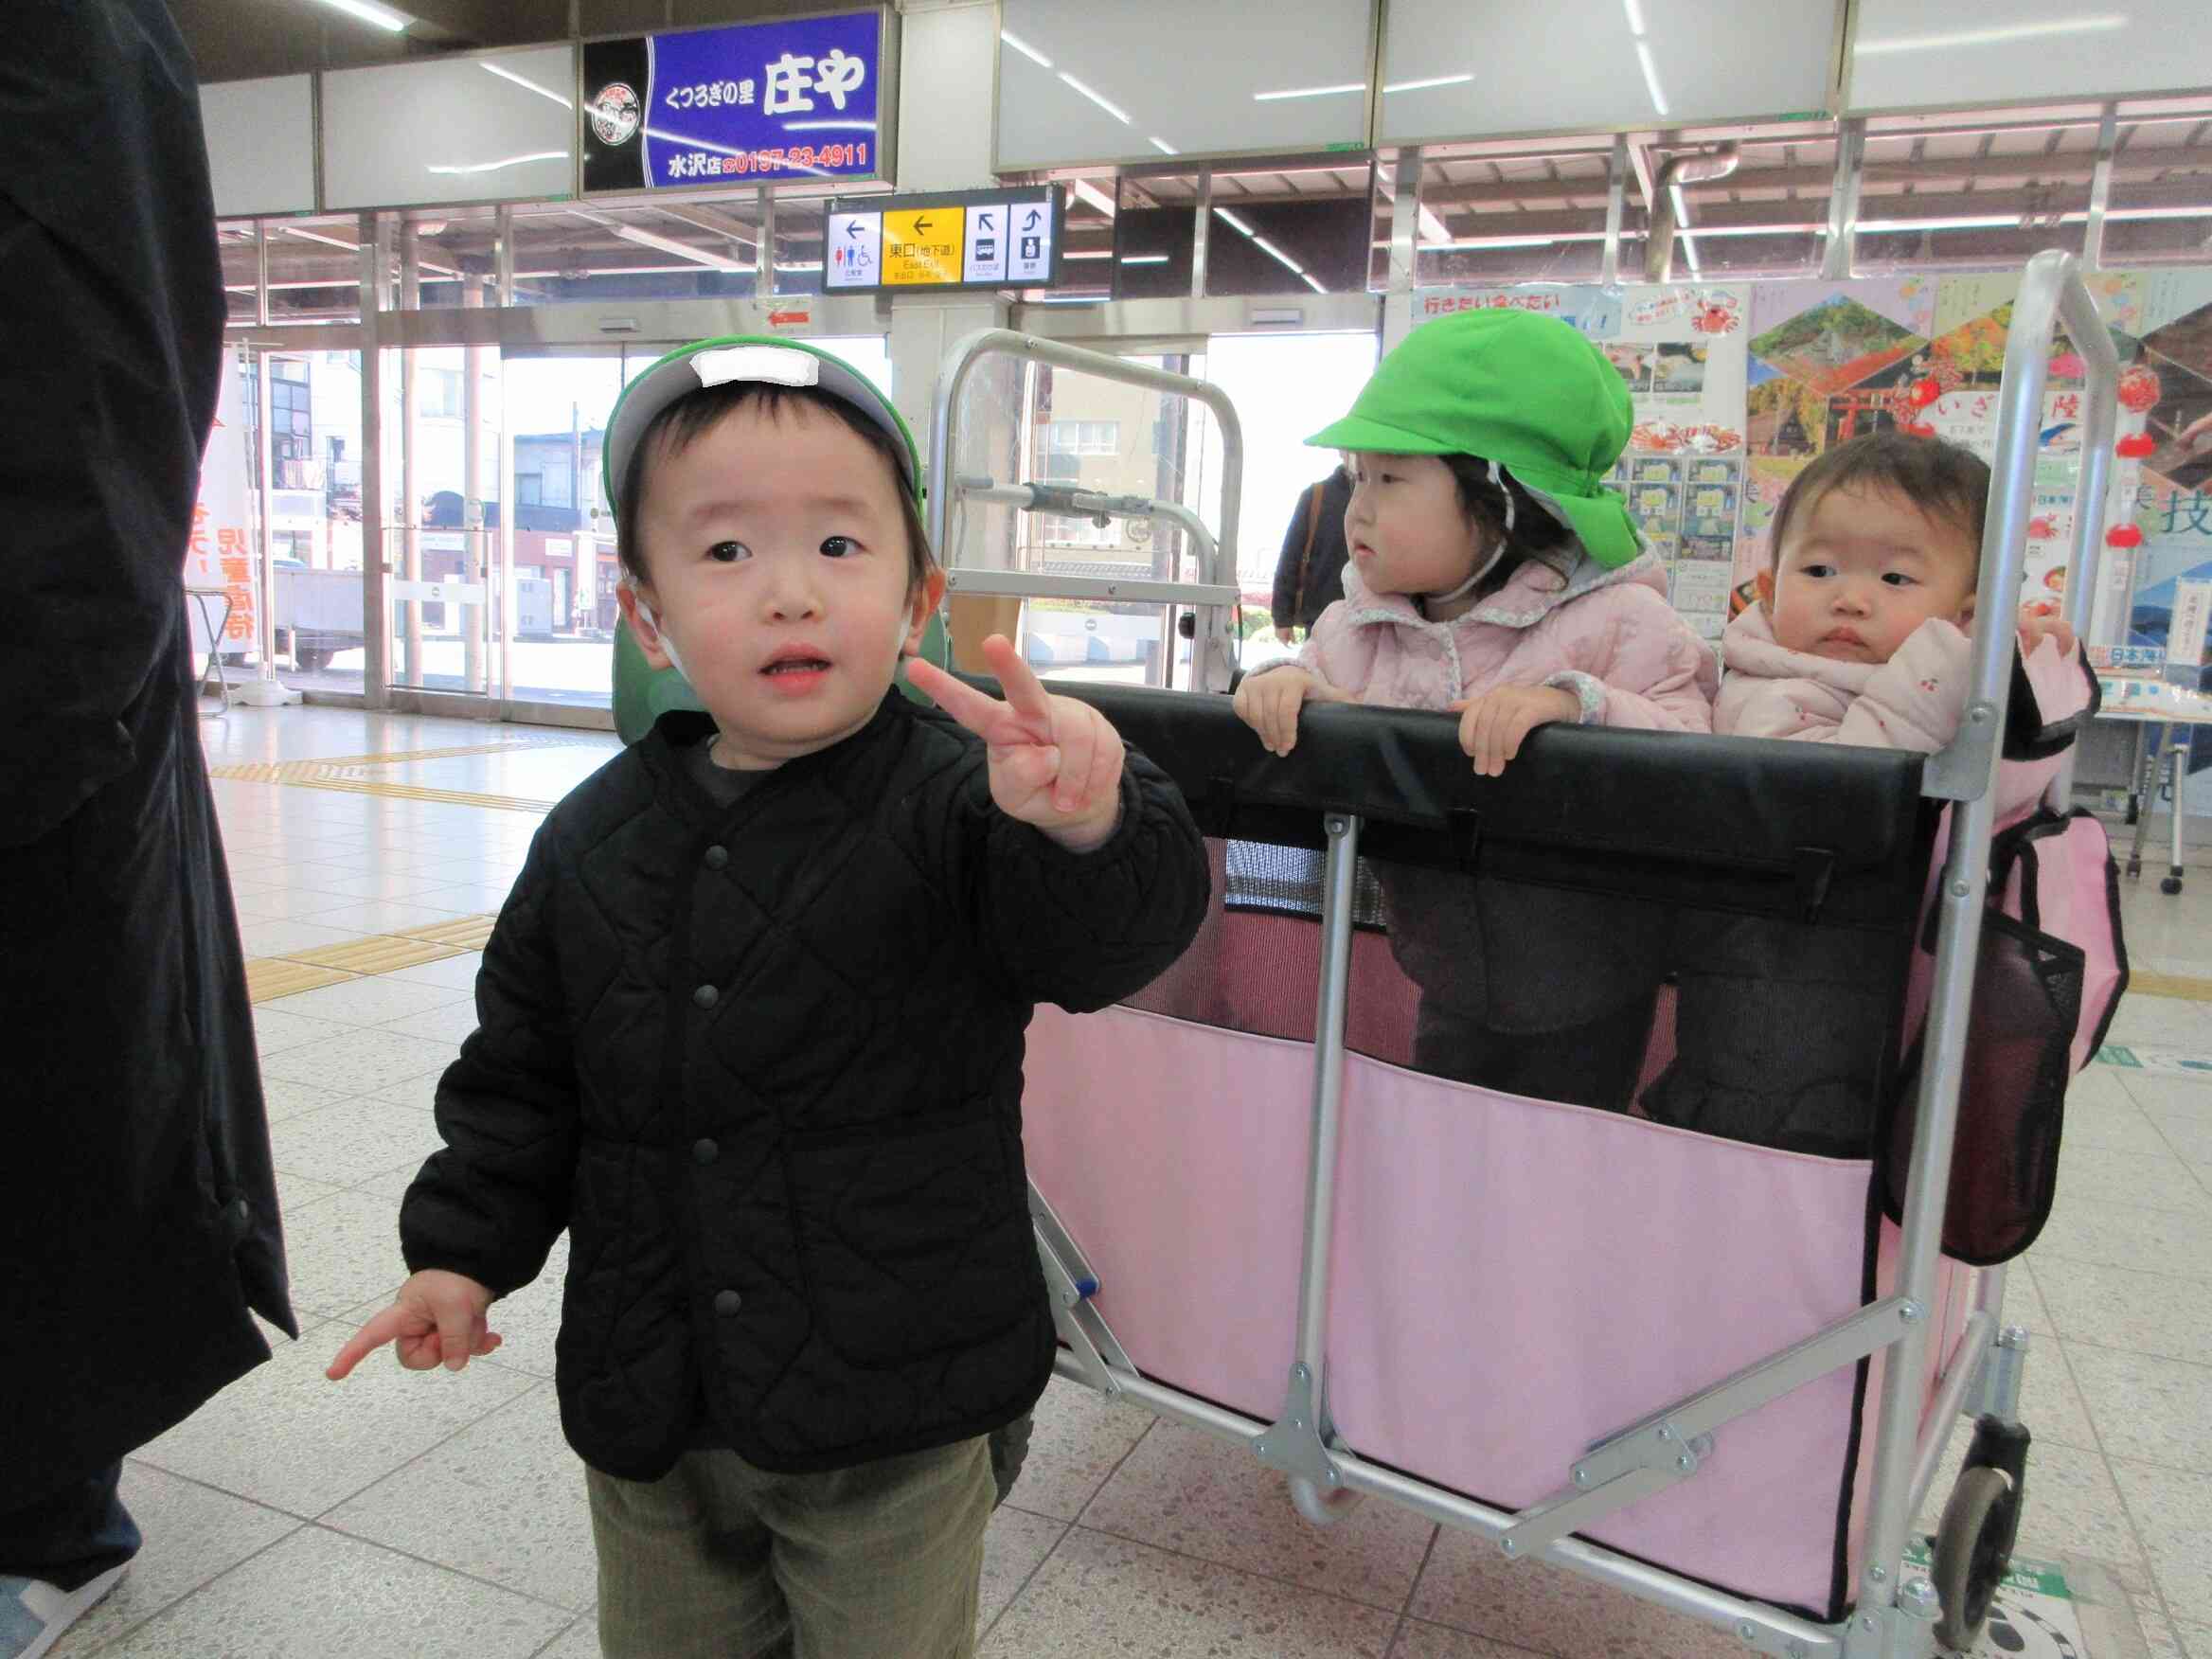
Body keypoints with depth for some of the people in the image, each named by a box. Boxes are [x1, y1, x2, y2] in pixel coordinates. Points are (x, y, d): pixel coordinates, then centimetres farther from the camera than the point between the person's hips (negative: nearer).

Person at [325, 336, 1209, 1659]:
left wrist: (1088, 826, -51)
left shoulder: (961, 804, -16)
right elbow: (525, 1069, 9)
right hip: (647, 1403, 4)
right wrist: (463, 1247, 6)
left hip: (894, 1412, -4)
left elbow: (1107, 943, -31)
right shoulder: (597, 837, -1)